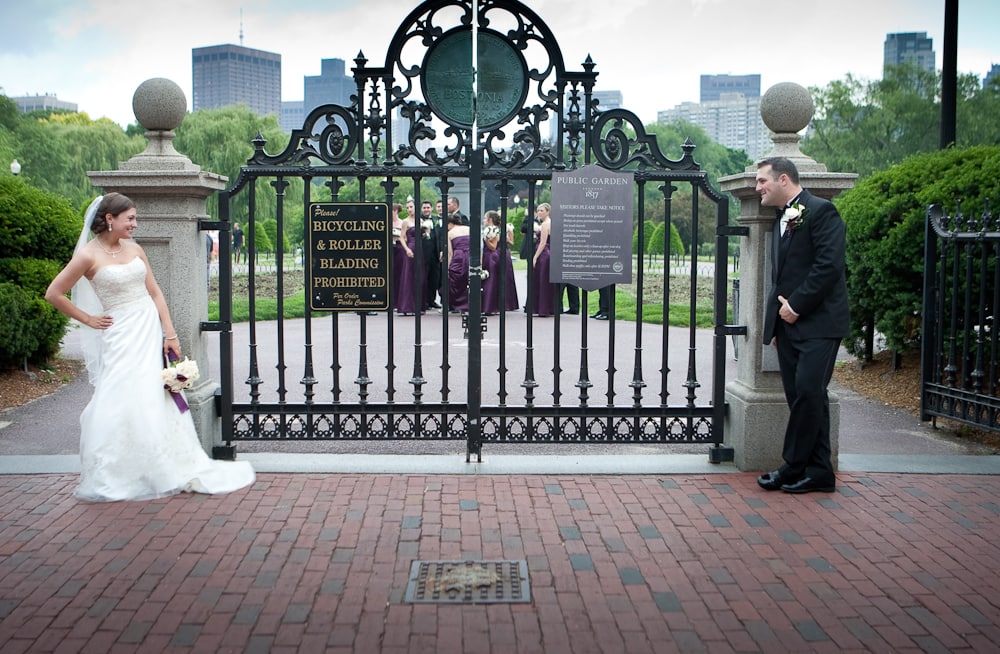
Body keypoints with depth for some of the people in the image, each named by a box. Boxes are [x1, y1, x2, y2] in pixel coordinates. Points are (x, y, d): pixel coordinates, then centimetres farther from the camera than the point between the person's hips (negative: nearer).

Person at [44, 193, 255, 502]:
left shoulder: (134, 249, 8)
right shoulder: (90, 255, -7)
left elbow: (155, 292, 9)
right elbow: (54, 294, -4)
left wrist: (170, 333, 2)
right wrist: (87, 319, -1)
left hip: (150, 331, 5)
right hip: (121, 337, -5)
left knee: (158, 401, 8)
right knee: (120, 403, -3)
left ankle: (177, 470, 15)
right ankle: (108, 479, 11)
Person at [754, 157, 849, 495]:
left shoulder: (821, 211, -7)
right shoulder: (783, 218, 21)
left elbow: (830, 265, -17)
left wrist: (796, 305, -14)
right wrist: (776, 315, 13)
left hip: (817, 322, -9)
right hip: (789, 322, 9)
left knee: (808, 392, -11)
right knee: (800, 397, 7)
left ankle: (794, 466, -1)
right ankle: (819, 472, 13)